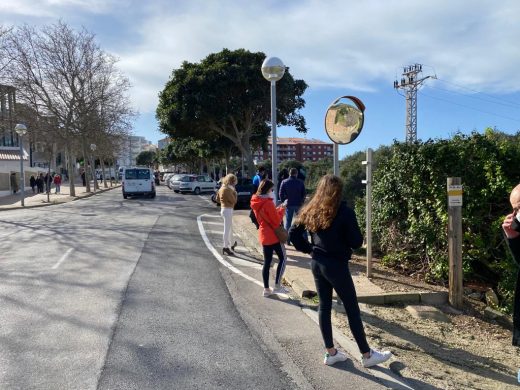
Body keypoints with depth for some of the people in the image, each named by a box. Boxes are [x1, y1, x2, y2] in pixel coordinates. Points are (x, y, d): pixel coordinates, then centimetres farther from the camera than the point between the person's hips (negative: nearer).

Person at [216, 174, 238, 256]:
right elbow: (234, 201, -17)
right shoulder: (228, 190, -19)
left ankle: (230, 245, 35)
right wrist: (234, 193, -5)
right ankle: (225, 247, 2)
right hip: (228, 210, -10)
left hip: (224, 209, 10)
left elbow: (217, 199, 17)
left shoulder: (222, 188, 10)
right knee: (227, 229, -3)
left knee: (230, 228, 22)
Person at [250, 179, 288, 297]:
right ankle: (277, 286, 7)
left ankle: (266, 289, 15)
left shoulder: (256, 203, 6)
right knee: (282, 258, 8)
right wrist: (281, 210, -4)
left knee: (267, 261, 12)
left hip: (264, 235, 8)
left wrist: (276, 210, 7)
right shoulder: (268, 203, -20)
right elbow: (276, 221, -17)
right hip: (273, 235, -8)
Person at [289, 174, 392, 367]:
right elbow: (357, 242, -12)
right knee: (352, 309, 6)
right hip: (336, 265, -6)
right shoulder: (345, 212, -14)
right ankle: (367, 355, 18)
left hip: (316, 263, 6)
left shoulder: (311, 210, 3)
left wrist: (309, 249, 9)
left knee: (324, 306, 14)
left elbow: (293, 233, 5)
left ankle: (331, 353, 23)